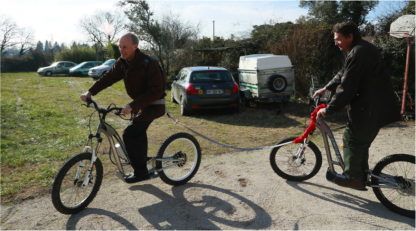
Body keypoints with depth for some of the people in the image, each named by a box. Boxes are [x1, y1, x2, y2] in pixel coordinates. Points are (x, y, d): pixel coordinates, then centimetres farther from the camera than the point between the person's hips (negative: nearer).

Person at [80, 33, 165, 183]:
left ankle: (141, 172, -3)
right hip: (141, 103, 9)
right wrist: (90, 92, -14)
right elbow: (108, 77, 0)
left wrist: (132, 106, -31)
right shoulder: (123, 62, 0)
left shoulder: (148, 64, -25)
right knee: (138, 133, 19)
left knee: (129, 134, -15)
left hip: (154, 105, -9)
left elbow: (155, 92, -28)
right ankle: (142, 167, 36)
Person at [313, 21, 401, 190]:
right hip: (379, 105, 10)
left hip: (370, 108, -10)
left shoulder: (358, 53, -20)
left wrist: (328, 110, -17)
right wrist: (326, 88, 14)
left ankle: (352, 177, 13)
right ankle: (361, 177, 29)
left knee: (352, 139, 1)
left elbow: (346, 88, -23)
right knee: (362, 141, 18)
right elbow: (343, 74, 21)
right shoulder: (363, 48, 15)